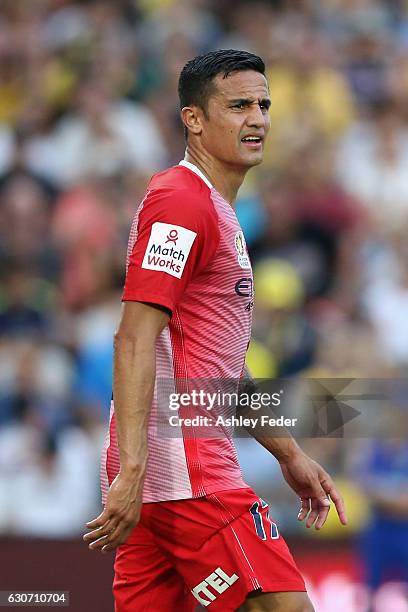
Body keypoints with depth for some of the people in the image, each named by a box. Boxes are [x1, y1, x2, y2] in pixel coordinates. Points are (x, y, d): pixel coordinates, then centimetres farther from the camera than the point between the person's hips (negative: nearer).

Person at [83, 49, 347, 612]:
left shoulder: (218, 214, 24)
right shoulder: (181, 201, -9)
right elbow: (135, 342, -18)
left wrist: (288, 453, 32)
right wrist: (131, 472, -25)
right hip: (185, 468, -10)